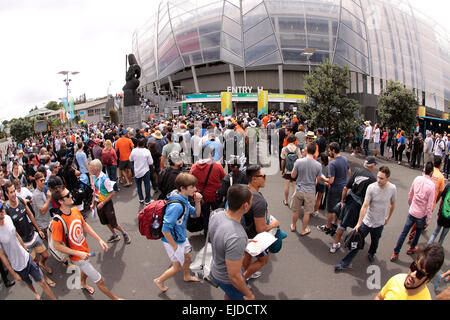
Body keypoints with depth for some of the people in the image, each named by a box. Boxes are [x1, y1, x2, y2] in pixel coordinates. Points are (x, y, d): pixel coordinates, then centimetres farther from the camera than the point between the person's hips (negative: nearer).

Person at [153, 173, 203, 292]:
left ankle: (187, 277, 56)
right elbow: (165, 230, -32)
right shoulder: (176, 205, -34)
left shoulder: (184, 200, -5)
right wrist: (175, 246, -19)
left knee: (187, 257, 28)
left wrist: (197, 202, -12)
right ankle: (159, 281, 37)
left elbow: (196, 214, 7)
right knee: (178, 267, 12)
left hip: (182, 238, 9)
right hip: (173, 241, -8)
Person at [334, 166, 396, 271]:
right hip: (366, 222, -2)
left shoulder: (392, 189, -11)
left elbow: (392, 204, 8)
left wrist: (388, 217, 17)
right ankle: (344, 264, 10)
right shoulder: (371, 187, -18)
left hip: (379, 223, 2)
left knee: (375, 242, 24)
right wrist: (359, 223, -18)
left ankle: (371, 253, 57)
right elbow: (365, 205, -18)